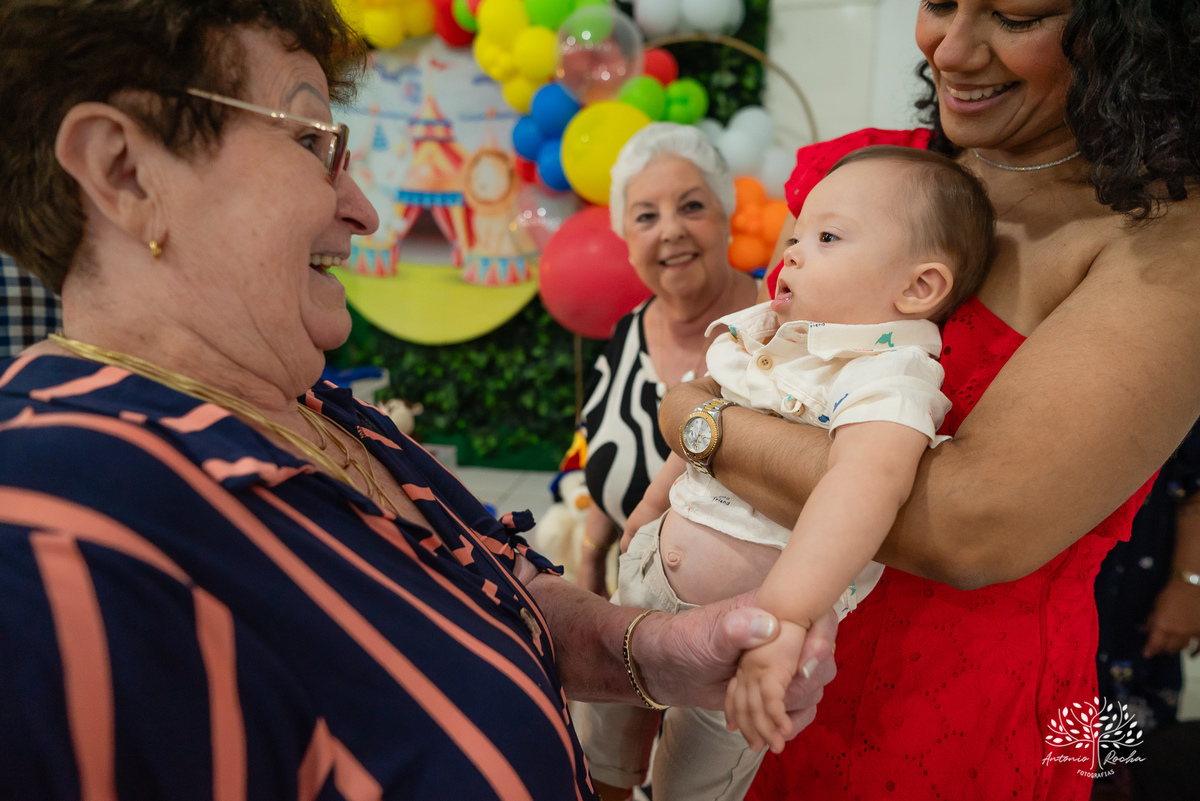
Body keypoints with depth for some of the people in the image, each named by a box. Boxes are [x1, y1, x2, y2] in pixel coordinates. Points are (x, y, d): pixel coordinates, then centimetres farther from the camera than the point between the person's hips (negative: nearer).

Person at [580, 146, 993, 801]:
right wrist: (655, 502, 23)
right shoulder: (766, 337, -2)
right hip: (655, 566, 7)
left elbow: (868, 479, -46)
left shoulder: (887, 376, -26)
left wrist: (781, 615, -56)